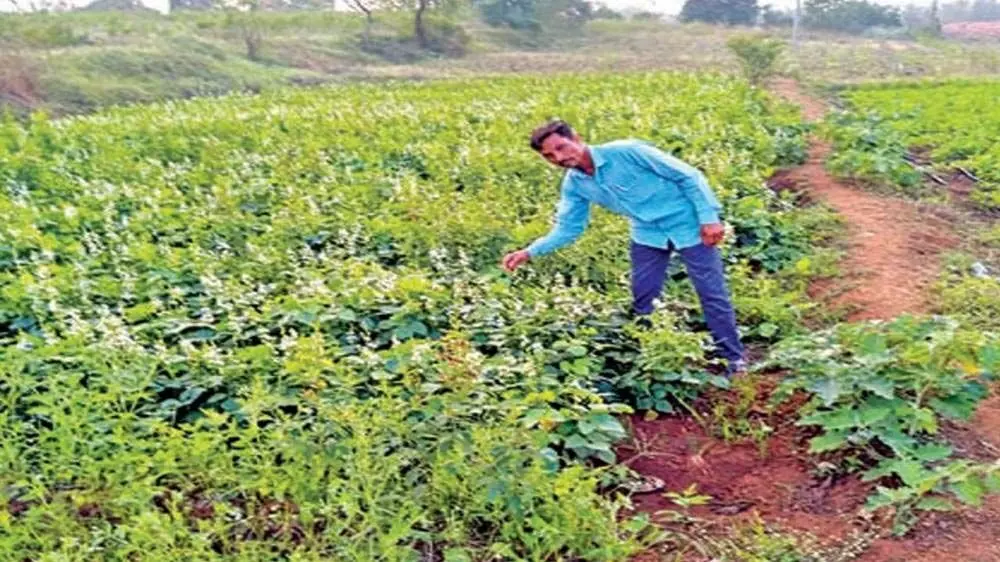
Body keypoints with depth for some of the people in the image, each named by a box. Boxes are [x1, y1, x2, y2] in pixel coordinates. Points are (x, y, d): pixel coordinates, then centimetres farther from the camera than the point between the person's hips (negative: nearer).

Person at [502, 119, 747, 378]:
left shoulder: (625, 151, -24)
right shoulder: (573, 184, -5)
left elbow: (689, 175, -18)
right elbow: (567, 228, 2)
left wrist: (709, 217, -21)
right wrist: (530, 252, -11)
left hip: (687, 225, -5)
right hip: (647, 234, 6)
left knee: (713, 295, -1)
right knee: (642, 300, 10)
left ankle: (735, 361, 14)